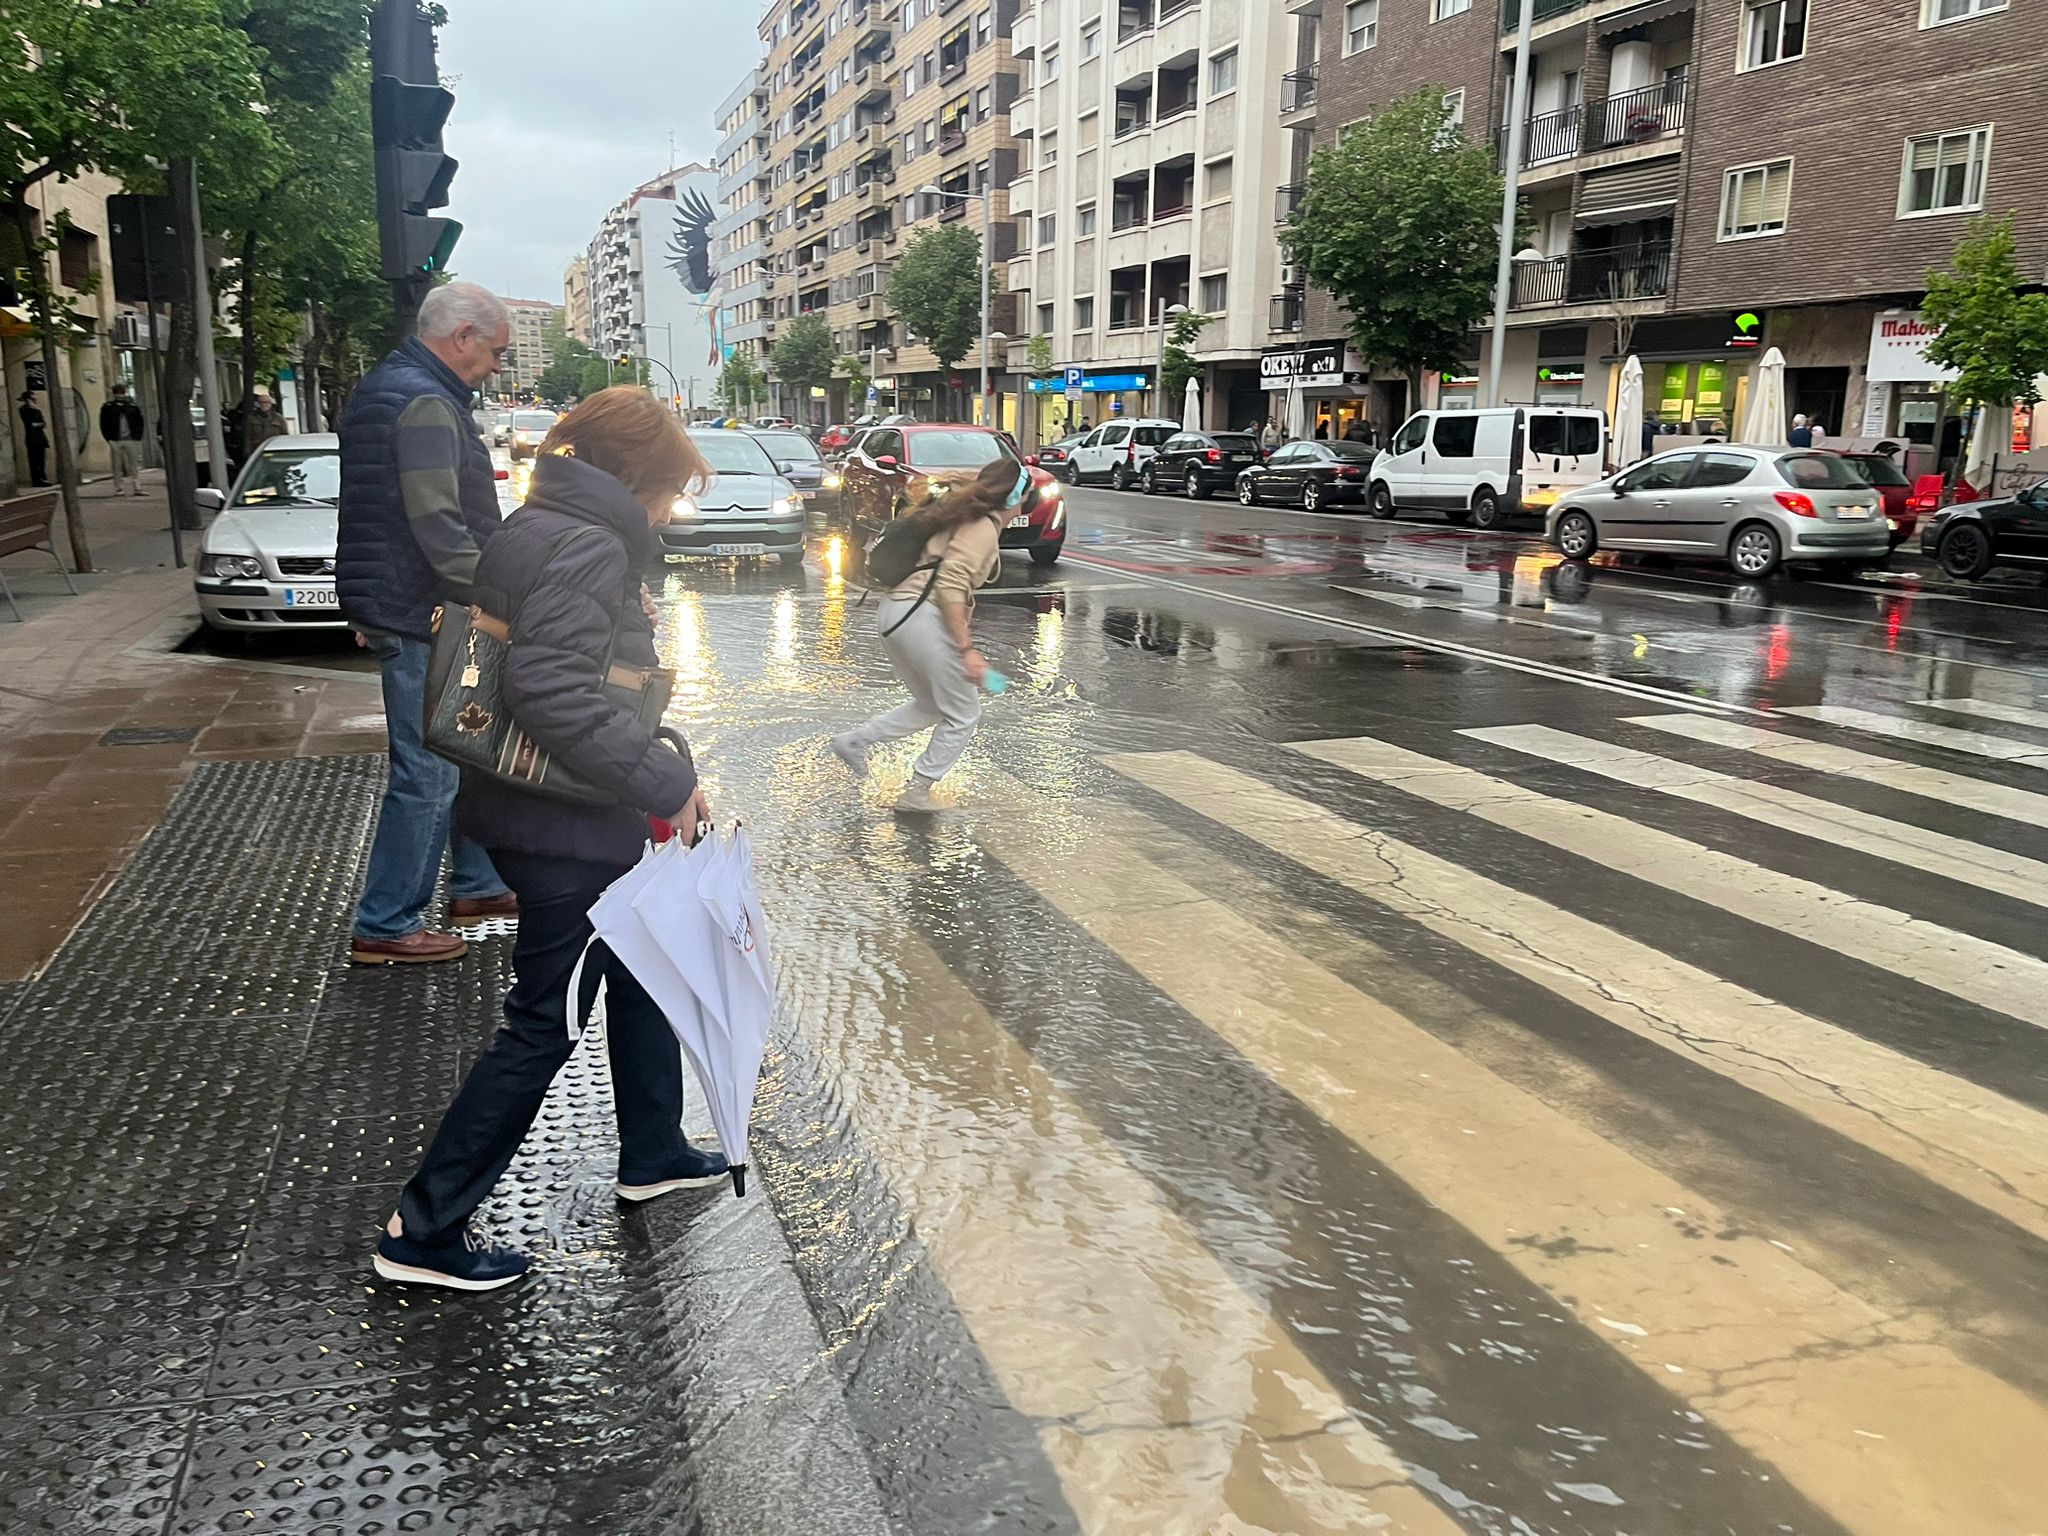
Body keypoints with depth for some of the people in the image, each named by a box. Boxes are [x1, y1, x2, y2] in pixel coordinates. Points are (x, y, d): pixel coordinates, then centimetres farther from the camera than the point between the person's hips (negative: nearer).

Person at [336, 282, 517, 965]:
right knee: (428, 774, -4)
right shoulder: (425, 403, -18)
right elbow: (438, 527, -27)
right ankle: (385, 927, 5)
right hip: (423, 620, -11)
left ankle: (476, 885, 32)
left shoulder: (385, 388, 17)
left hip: (397, 607, 11)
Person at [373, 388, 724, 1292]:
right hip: (565, 830, -10)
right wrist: (668, 782, -27)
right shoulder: (588, 546, -20)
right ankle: (424, 1231, 13)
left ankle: (652, 1152, 41)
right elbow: (552, 691, -32)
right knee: (545, 1027, 2)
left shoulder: (538, 528, 10)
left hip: (529, 810, 10)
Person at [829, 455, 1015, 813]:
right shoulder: (983, 528, -9)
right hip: (922, 615, -10)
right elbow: (950, 585, -20)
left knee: (930, 707, 24)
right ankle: (917, 793, 8)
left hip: (894, 610, 10)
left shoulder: (962, 518, 20)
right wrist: (966, 649, -21)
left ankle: (854, 740, 20)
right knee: (963, 716, 4)